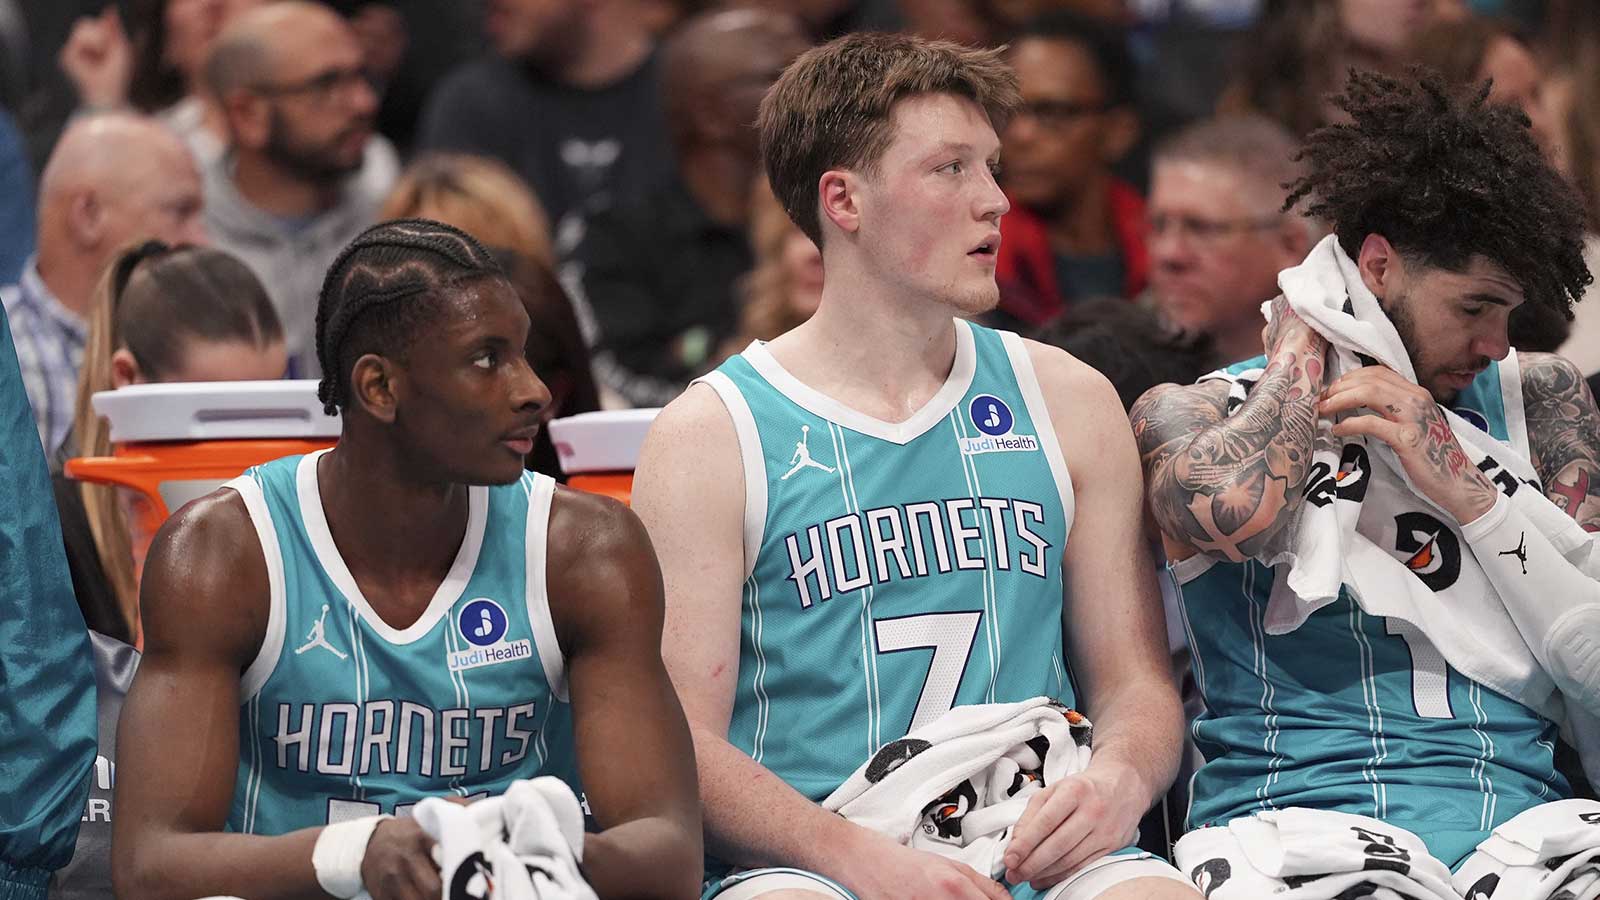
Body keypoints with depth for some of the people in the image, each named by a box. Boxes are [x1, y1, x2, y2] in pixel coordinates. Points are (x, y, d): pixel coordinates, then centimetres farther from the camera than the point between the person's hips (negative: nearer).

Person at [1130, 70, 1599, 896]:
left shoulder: (1534, 400, 20)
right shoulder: (1193, 413, 10)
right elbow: (1236, 512, -15)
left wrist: (1461, 486, -1)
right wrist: (1304, 340, 4)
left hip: (1519, 816, 3)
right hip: (1291, 815, -3)